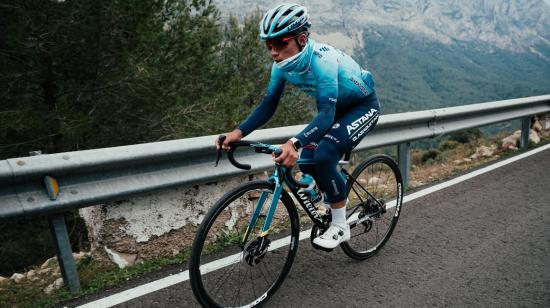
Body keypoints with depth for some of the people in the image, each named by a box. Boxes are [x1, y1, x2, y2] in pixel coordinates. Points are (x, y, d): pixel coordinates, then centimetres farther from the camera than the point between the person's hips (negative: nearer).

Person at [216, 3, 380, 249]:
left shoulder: (322, 60, -36)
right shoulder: (282, 64, -14)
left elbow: (326, 115, -45)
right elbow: (269, 104, -11)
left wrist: (295, 143, -61)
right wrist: (238, 132, -25)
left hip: (362, 106, -7)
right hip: (335, 107, 7)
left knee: (324, 156, -26)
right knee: (306, 162, -4)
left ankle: (340, 226, -7)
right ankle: (335, 198, 27)